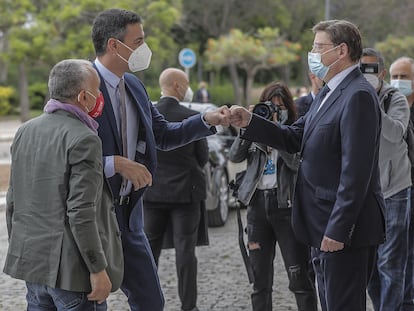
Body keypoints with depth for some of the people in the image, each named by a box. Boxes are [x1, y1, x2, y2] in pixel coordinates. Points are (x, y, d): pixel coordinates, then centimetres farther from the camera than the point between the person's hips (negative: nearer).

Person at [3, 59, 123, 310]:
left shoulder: (25, 131, 7)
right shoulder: (84, 140, -16)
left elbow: (13, 202, 13)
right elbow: (81, 214, -21)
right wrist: (98, 269, -15)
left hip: (31, 260, 8)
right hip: (71, 269, -8)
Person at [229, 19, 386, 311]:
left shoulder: (358, 96, -18)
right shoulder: (329, 92, 14)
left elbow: (356, 170, -23)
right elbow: (295, 139, 12)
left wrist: (338, 230, -23)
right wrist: (250, 122, -1)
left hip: (345, 226, -10)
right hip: (326, 225, 10)